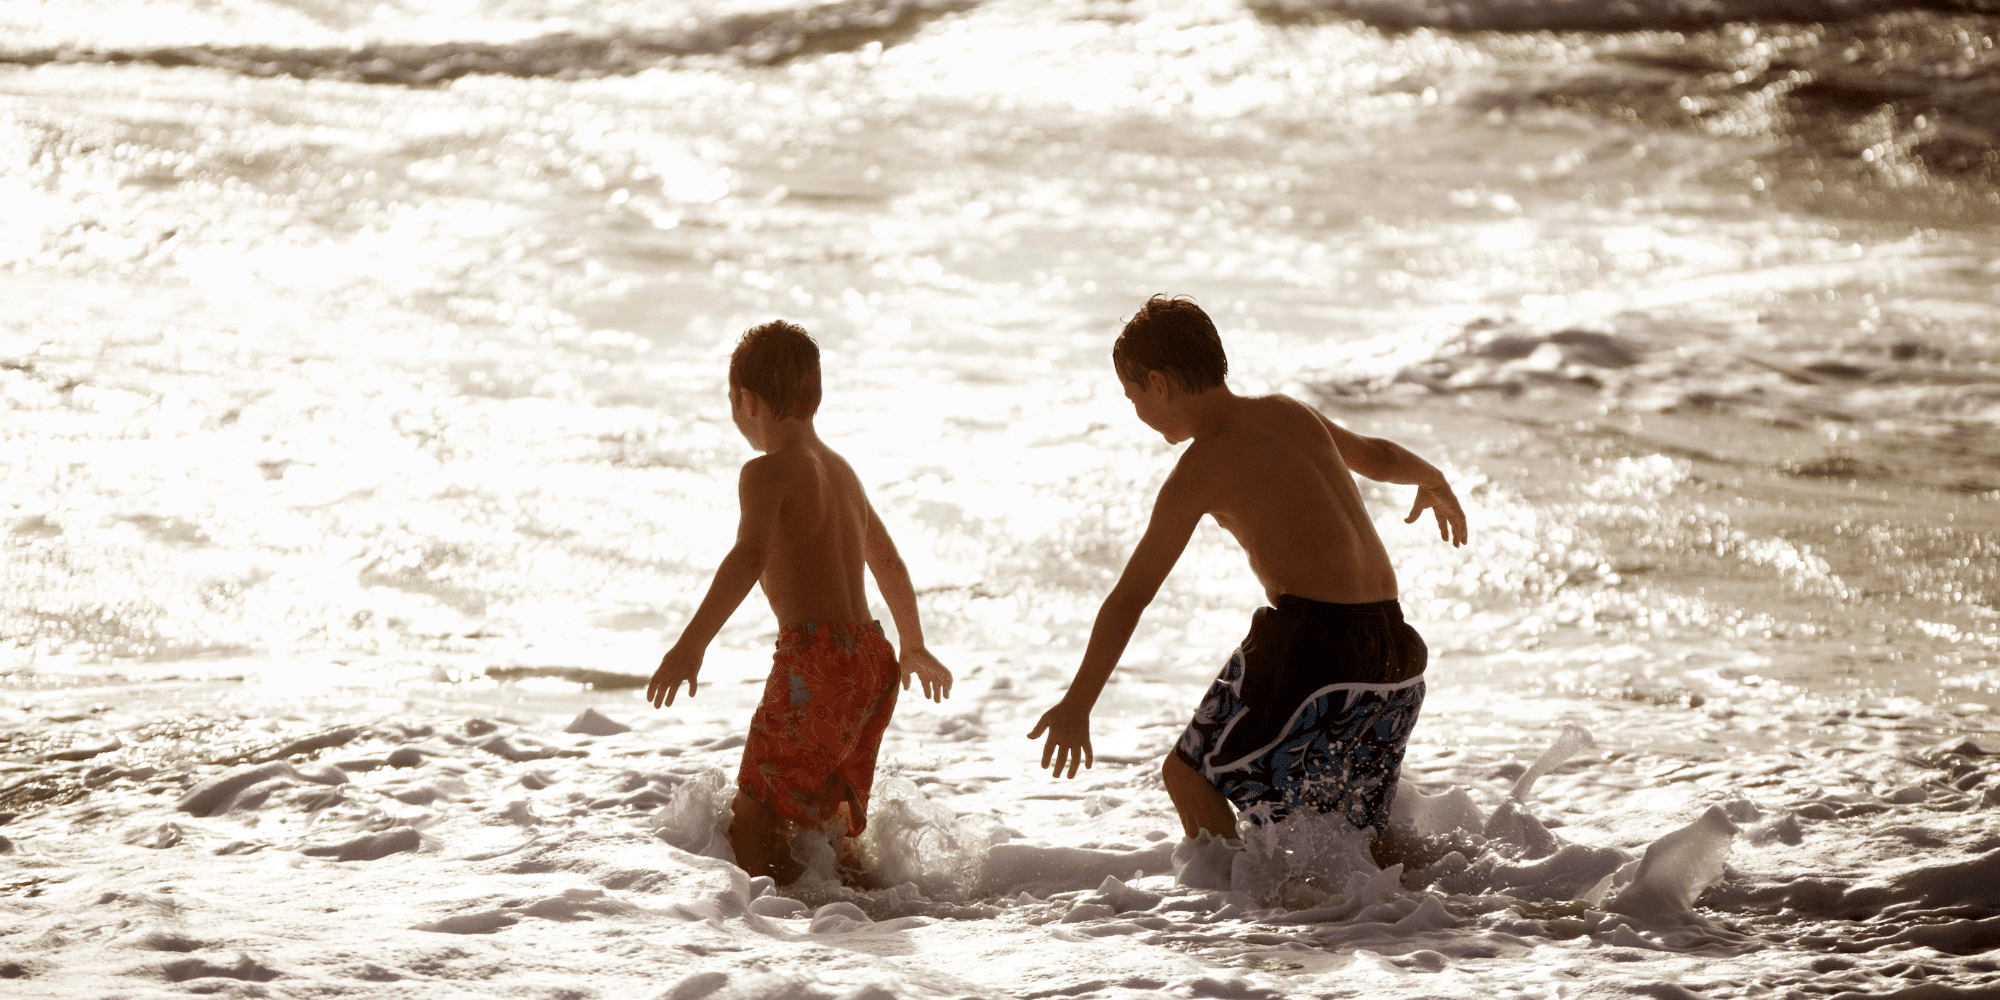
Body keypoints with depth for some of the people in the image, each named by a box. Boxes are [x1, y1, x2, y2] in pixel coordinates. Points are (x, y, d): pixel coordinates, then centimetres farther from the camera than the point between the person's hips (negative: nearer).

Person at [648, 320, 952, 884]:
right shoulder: (841, 470, 21)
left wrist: (690, 645, -31)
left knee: (753, 817, -7)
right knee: (825, 819, 19)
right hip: (873, 659, 8)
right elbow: (890, 564, 33)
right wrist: (914, 647, 47)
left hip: (816, 657, -8)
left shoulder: (767, 473, -6)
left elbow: (750, 559, -24)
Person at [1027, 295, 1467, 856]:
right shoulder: (1289, 414, 16)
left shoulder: (1202, 467, -4)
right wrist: (1434, 483, 58)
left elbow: (1130, 598, -3)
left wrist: (1077, 704, 2)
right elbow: (1378, 455, 35)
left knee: (1189, 773, 10)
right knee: (1354, 839, 18)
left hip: (1310, 638, -7)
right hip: (1392, 649, 7)